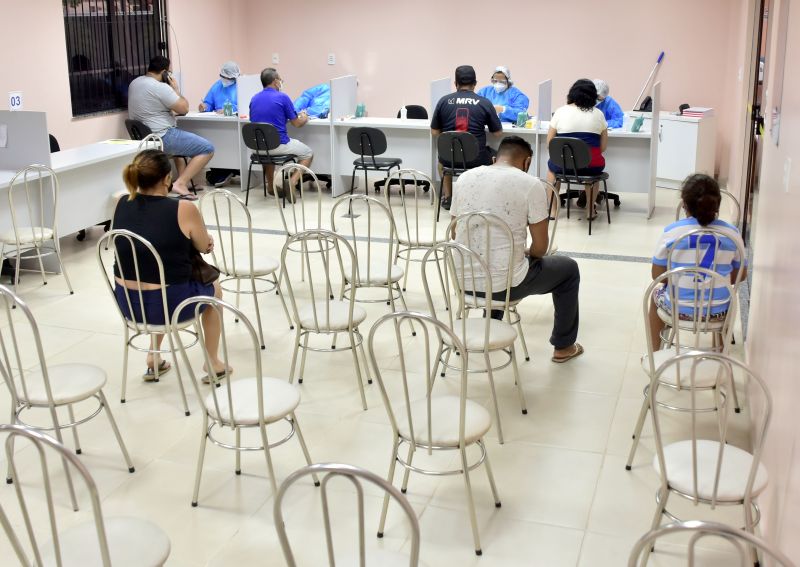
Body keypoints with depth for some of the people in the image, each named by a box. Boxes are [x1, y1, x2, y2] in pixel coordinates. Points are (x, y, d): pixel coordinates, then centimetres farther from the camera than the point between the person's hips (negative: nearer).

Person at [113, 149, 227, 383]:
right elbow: (204, 247, 0)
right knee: (213, 288, 28)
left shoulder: (122, 204, -1)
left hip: (127, 302, 5)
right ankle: (213, 363, 37)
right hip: (168, 305, -5)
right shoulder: (183, 210, -18)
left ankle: (154, 360, 37)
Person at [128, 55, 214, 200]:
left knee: (179, 139, 39)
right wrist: (175, 89, 0)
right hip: (162, 138, -10)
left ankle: (183, 178, 29)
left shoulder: (135, 83, 10)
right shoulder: (160, 87, -19)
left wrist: (171, 112, 16)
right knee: (208, 149, -6)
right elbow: (184, 109, -14)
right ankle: (180, 184, -13)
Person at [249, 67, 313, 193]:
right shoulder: (282, 97, -9)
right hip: (279, 145, -6)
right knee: (308, 154, 16)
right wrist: (304, 118, 22)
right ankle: (292, 183, -4)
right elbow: (296, 124, -3)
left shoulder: (254, 99, 7)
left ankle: (271, 185, 32)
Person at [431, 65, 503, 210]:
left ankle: (447, 197, 39)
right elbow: (498, 133, 2)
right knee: (492, 155, 32)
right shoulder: (485, 103, -5)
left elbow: (434, 132, 6)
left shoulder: (444, 101, -1)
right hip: (476, 159, -2)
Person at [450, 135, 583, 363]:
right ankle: (563, 346, 33)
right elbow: (541, 247, -6)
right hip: (506, 284, -5)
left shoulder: (464, 178, 4)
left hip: (465, 280, 5)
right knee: (569, 269, 23)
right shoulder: (531, 185, -10)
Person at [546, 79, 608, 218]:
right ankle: (591, 210, 39)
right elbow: (603, 147, 6)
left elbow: (549, 144, 3)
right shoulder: (598, 114, 4)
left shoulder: (561, 111, 1)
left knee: (551, 164, 35)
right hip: (591, 166, 1)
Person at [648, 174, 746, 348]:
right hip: (717, 310, 2)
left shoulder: (671, 231, -15)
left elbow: (656, 274, -7)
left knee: (657, 294, 34)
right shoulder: (732, 233, -10)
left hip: (678, 308, -1)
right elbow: (740, 274, 2)